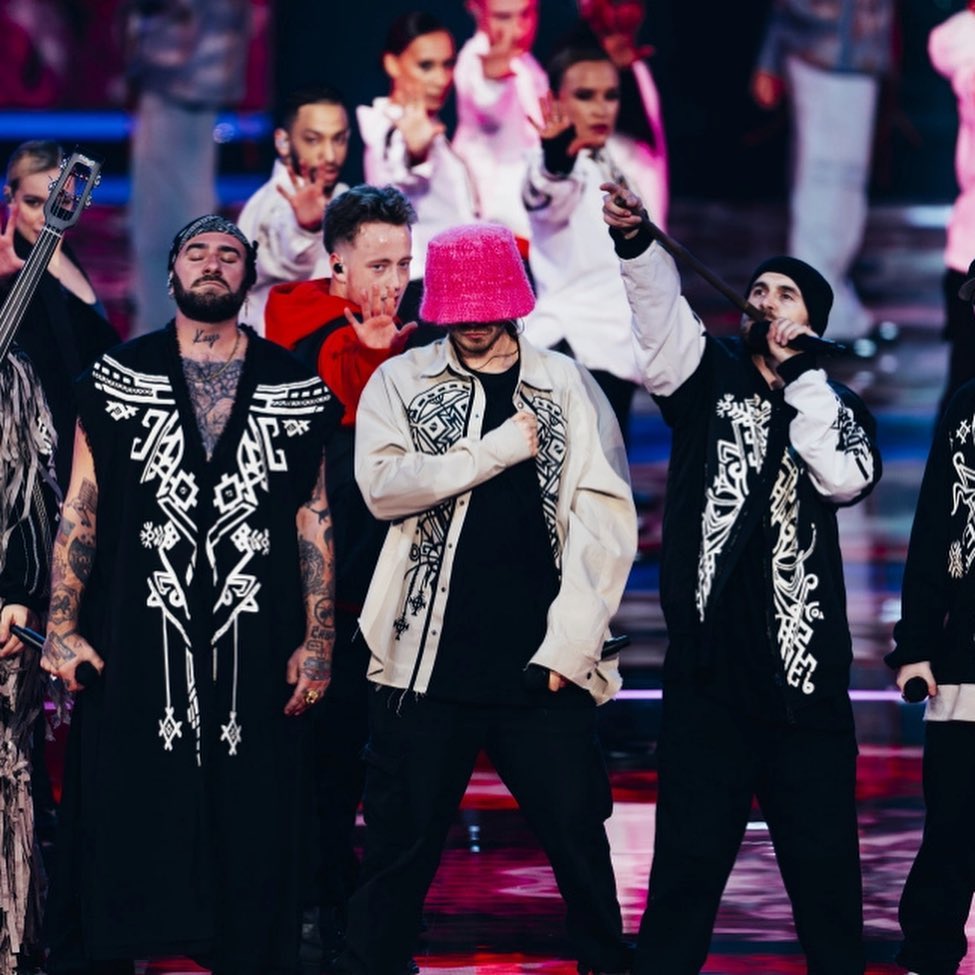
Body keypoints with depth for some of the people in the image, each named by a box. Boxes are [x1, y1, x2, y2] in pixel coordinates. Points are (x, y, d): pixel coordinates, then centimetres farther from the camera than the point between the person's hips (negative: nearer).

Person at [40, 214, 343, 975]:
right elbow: (80, 508, 4)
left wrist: (318, 641, 2)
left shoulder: (294, 389, 8)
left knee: (252, 844, 3)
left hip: (255, 658, 1)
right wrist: (62, 626, -3)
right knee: (119, 834, 1)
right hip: (135, 651, -1)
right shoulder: (119, 378, 5)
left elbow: (314, 522, 8)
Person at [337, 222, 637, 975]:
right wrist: (499, 449, -10)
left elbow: (607, 524, 0)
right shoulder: (400, 383, 6)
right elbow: (384, 486, -11)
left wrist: (570, 643, -9)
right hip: (427, 664, 0)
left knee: (581, 846, 3)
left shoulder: (568, 389, 6)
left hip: (542, 672, 0)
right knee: (400, 853, 4)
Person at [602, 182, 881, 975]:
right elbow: (661, 313, -10)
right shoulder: (711, 379, 9)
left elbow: (845, 477, -11)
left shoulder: (834, 407, 11)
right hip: (710, 671, -1)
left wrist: (800, 370, -6)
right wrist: (635, 240, -29)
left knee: (826, 870, 4)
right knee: (687, 865, 1)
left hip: (807, 676, 1)